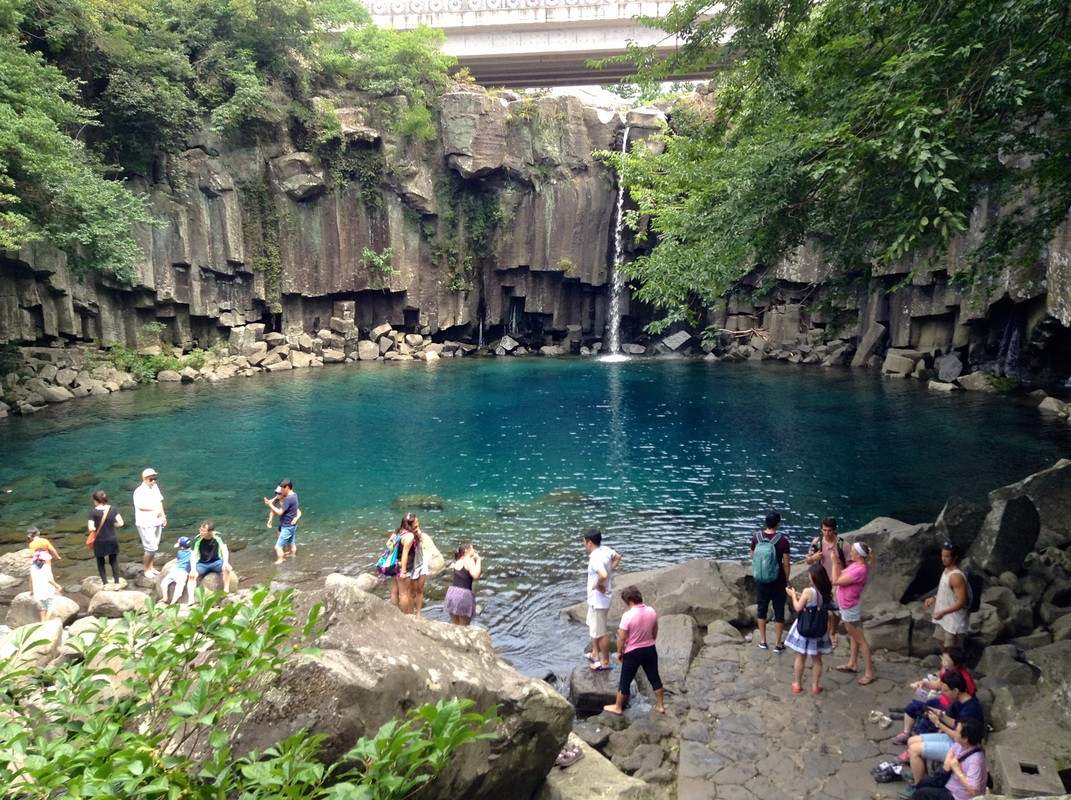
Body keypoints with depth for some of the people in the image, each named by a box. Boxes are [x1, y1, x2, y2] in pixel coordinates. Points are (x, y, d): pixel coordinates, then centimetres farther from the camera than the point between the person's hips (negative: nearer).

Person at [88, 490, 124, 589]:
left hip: (100, 542, -2)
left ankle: (105, 583, 19)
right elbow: (120, 523, -8)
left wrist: (96, 528, 3)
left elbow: (91, 528, -18)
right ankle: (116, 583, 18)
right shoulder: (112, 510, -5)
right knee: (114, 561, 16)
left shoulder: (93, 512, -13)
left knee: (100, 562, 16)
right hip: (112, 540, 2)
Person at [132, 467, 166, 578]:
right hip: (146, 524, -7)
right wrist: (155, 510, -19)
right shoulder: (139, 491, -18)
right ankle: (147, 569, 10)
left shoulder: (155, 487, 5)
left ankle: (151, 566, 31)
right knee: (151, 547, -7)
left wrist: (163, 515, 8)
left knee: (154, 546, 16)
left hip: (157, 522, 7)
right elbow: (140, 506, -28)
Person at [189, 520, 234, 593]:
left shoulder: (218, 537, -14)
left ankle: (226, 590, -25)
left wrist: (225, 563, -34)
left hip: (216, 562, -1)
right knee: (192, 575, -27)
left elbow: (224, 550, -16)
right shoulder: (197, 540, -15)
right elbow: (193, 556, -17)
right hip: (202, 563, 1)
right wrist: (193, 570, -32)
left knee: (227, 568, -30)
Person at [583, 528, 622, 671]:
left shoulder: (595, 557, -30)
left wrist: (598, 585, -26)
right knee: (593, 626, 26)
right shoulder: (605, 549, -1)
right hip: (595, 598, 10)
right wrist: (610, 570, 11)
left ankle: (605, 662, 20)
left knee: (600, 632, 6)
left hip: (599, 599, -10)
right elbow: (618, 557, 18)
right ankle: (595, 654, 41)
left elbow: (603, 575, -46)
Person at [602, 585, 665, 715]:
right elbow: (655, 632, 6)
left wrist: (619, 652, -2)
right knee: (654, 677, 20)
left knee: (625, 681, 12)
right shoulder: (651, 611, -8)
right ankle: (660, 706, 31)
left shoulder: (628, 615, -25)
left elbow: (622, 638, -18)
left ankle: (617, 707, 26)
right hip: (650, 650, 5)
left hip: (633, 653, -5)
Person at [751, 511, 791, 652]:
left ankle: (762, 641, 30)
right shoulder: (782, 540, -18)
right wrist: (787, 581, 2)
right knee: (779, 611, 12)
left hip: (760, 581, 3)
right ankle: (778, 644, 21)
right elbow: (786, 564, -11)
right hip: (778, 582, -3)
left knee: (762, 609, 19)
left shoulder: (756, 537, -10)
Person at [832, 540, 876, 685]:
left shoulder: (859, 570, -32)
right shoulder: (856, 565, -3)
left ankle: (870, 673, 8)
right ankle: (852, 664, 37)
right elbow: (841, 576, 4)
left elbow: (836, 581, -26)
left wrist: (834, 563, -19)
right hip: (849, 606, 10)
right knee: (854, 636, 22)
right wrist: (837, 562, -2)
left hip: (850, 608, -10)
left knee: (860, 640, 0)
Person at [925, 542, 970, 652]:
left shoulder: (956, 576, -28)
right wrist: (934, 598, 4)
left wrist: (943, 612, -28)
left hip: (954, 620, -9)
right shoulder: (947, 570, 2)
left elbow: (961, 602, -27)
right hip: (944, 618, 9)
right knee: (943, 642, 24)